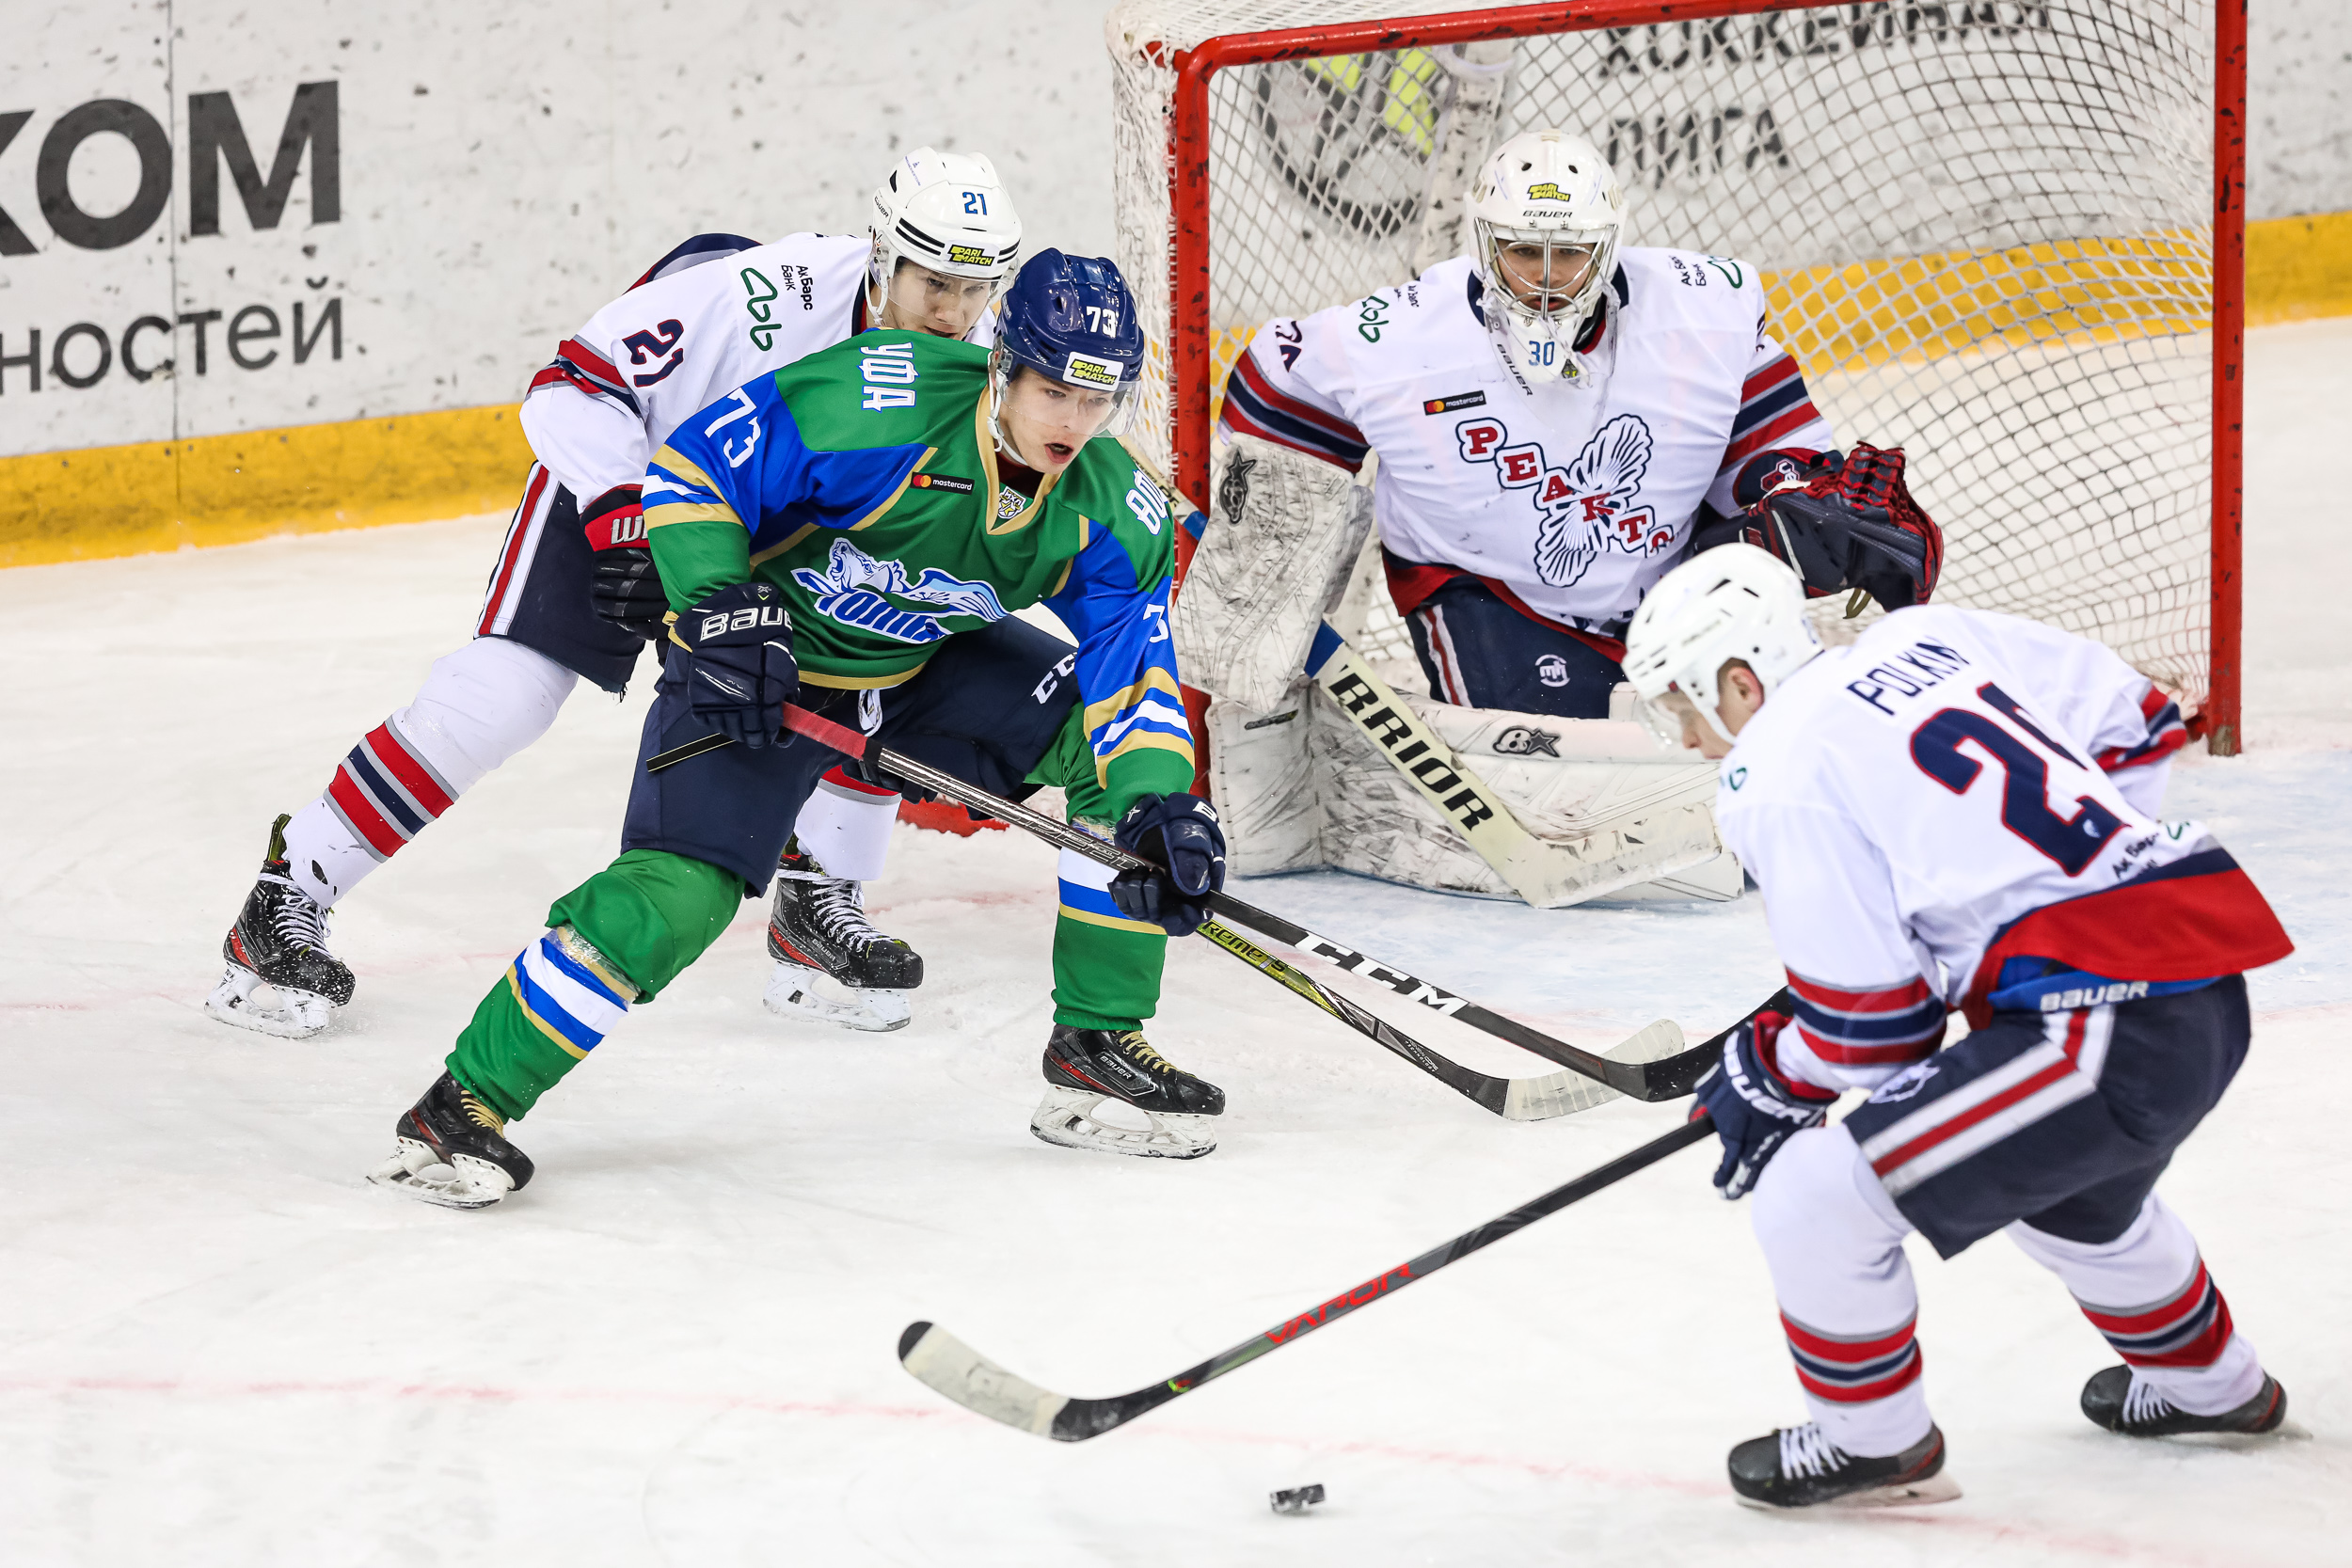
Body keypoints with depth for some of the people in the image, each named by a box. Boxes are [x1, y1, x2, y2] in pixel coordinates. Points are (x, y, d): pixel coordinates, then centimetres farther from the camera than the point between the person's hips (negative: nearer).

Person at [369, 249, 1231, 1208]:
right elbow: (689, 465, -23)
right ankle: (466, 1102, -13)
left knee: (1126, 756, -8)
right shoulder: (878, 400, -31)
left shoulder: (1113, 512, -14)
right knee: (679, 892, -24)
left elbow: (1135, 679, -13)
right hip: (765, 661, -6)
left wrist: (1162, 810, -29)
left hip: (930, 664, 6)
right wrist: (719, 605, -32)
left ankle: (1096, 1045, 4)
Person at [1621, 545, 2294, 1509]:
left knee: (1815, 1196, -2)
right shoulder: (1923, 639, 14)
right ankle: (2207, 1384, 58)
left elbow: (1869, 1020, -5)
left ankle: (1872, 1440, 16)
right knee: (2074, 1191, 39)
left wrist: (1773, 1082, 15)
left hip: (2101, 1026, -9)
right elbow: (2131, 718, 20)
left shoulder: (1777, 786, -6)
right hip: (2209, 984, 9)